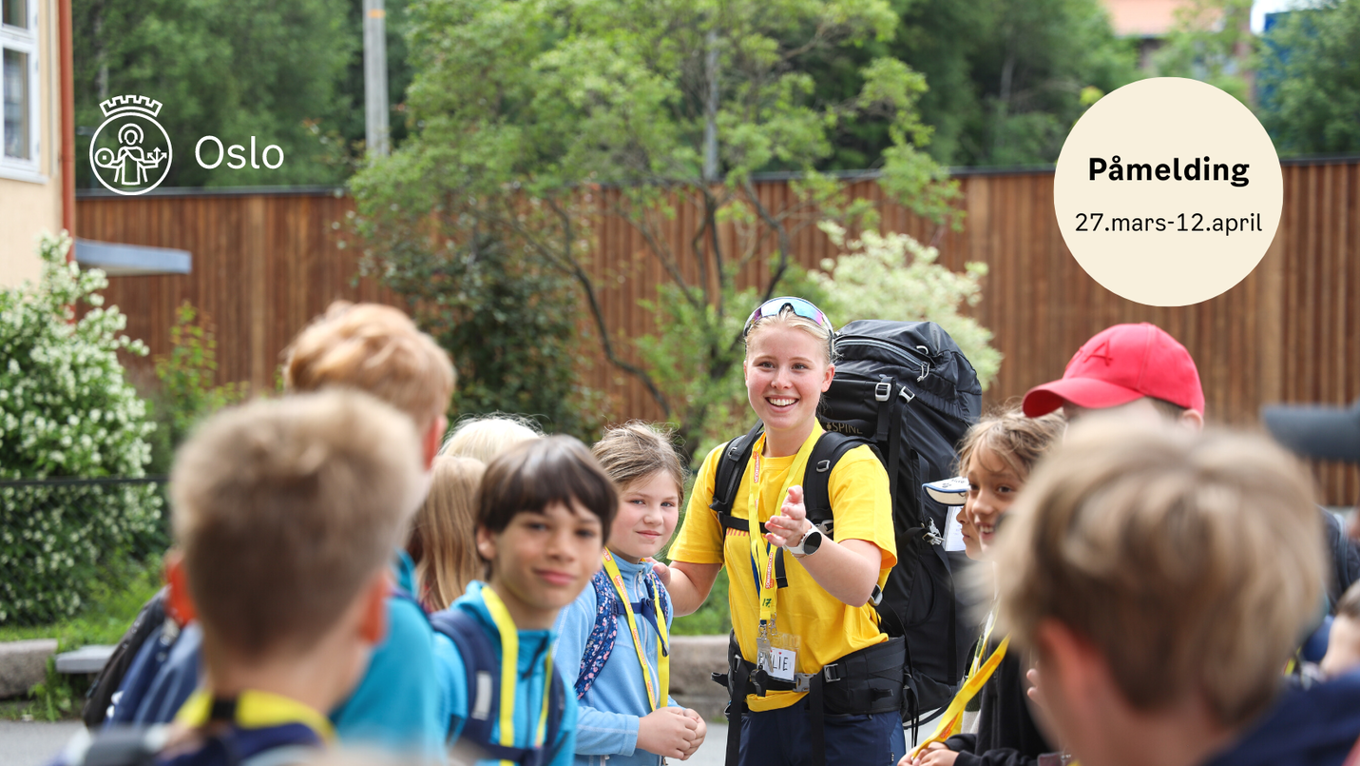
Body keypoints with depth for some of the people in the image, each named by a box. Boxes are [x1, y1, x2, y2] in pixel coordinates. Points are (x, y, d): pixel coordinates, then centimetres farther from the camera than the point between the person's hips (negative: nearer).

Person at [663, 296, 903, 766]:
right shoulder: (723, 467, 3)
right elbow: (691, 588, 8)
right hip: (758, 709, 4)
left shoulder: (854, 466, -10)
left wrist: (804, 540, -43)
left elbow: (860, 586, -25)